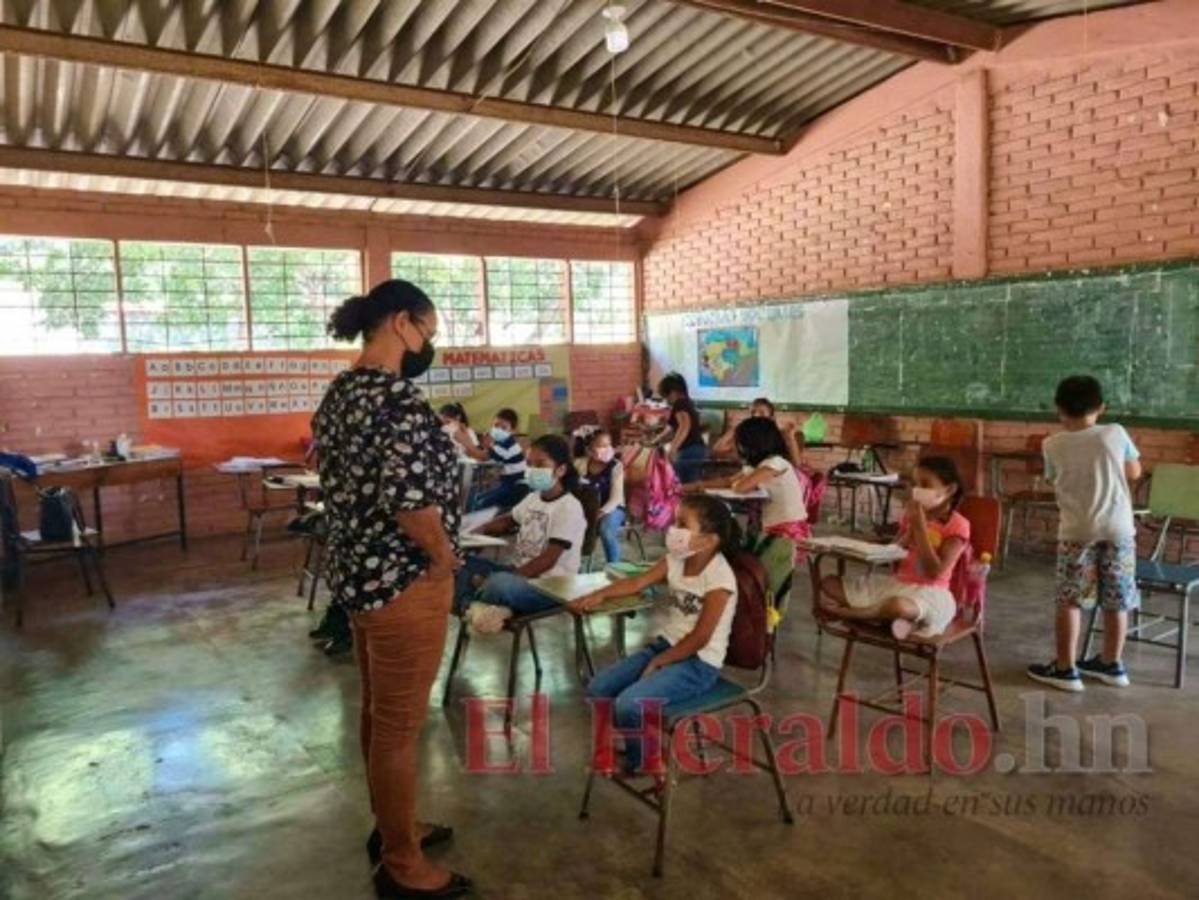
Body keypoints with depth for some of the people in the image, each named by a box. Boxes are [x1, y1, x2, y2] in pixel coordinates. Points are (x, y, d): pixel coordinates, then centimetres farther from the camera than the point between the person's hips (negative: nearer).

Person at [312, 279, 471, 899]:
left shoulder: (341, 391, 9)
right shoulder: (397, 399, -23)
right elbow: (409, 495, -33)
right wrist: (444, 556, -15)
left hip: (356, 570, 10)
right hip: (401, 582, -10)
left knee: (378, 711, 22)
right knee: (400, 724, 5)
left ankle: (389, 828, 40)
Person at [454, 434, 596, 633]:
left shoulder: (569, 507, -15)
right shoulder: (533, 498, 11)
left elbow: (548, 560, -21)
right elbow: (508, 521, 31)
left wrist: (508, 578, -25)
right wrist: (480, 530, 10)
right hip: (519, 572, 9)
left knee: (498, 584, -40)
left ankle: (470, 605, -11)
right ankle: (473, 607, -30)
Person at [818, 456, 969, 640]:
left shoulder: (958, 525, -9)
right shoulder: (913, 516, 10)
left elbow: (935, 572, -19)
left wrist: (921, 526, -19)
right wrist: (911, 527, -7)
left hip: (929, 592, -7)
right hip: (896, 583, 7)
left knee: (899, 606, -44)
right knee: (828, 585, -5)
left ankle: (845, 612, -21)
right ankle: (888, 616, -20)